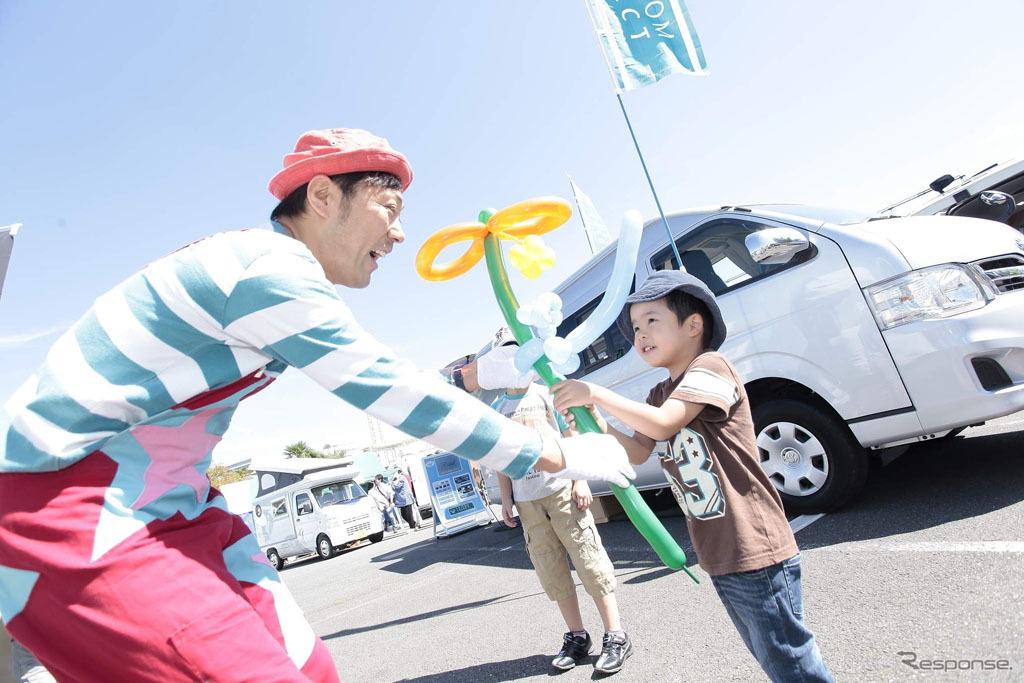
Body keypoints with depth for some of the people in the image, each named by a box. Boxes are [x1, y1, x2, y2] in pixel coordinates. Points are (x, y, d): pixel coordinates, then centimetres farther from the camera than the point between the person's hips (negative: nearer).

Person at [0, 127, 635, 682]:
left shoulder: (267, 263, 8)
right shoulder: (271, 269, -21)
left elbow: (373, 377, 19)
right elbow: (397, 394, -22)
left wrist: (473, 374, 18)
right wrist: (558, 456, -14)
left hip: (165, 503, 9)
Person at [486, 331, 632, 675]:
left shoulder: (547, 394, 2)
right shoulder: (498, 408, 11)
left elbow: (573, 437, 0)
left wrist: (580, 482, -8)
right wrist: (506, 499, 8)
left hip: (561, 490, -3)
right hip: (527, 500, 4)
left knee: (589, 560, -2)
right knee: (551, 572, 9)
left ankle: (615, 636, 8)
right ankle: (576, 637, 23)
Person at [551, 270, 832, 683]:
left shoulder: (710, 366, -13)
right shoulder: (661, 394, 14)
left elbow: (663, 424, -26)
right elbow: (637, 452, 8)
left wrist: (597, 395, -21)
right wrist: (596, 423, -7)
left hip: (756, 552, -9)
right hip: (719, 557, 9)